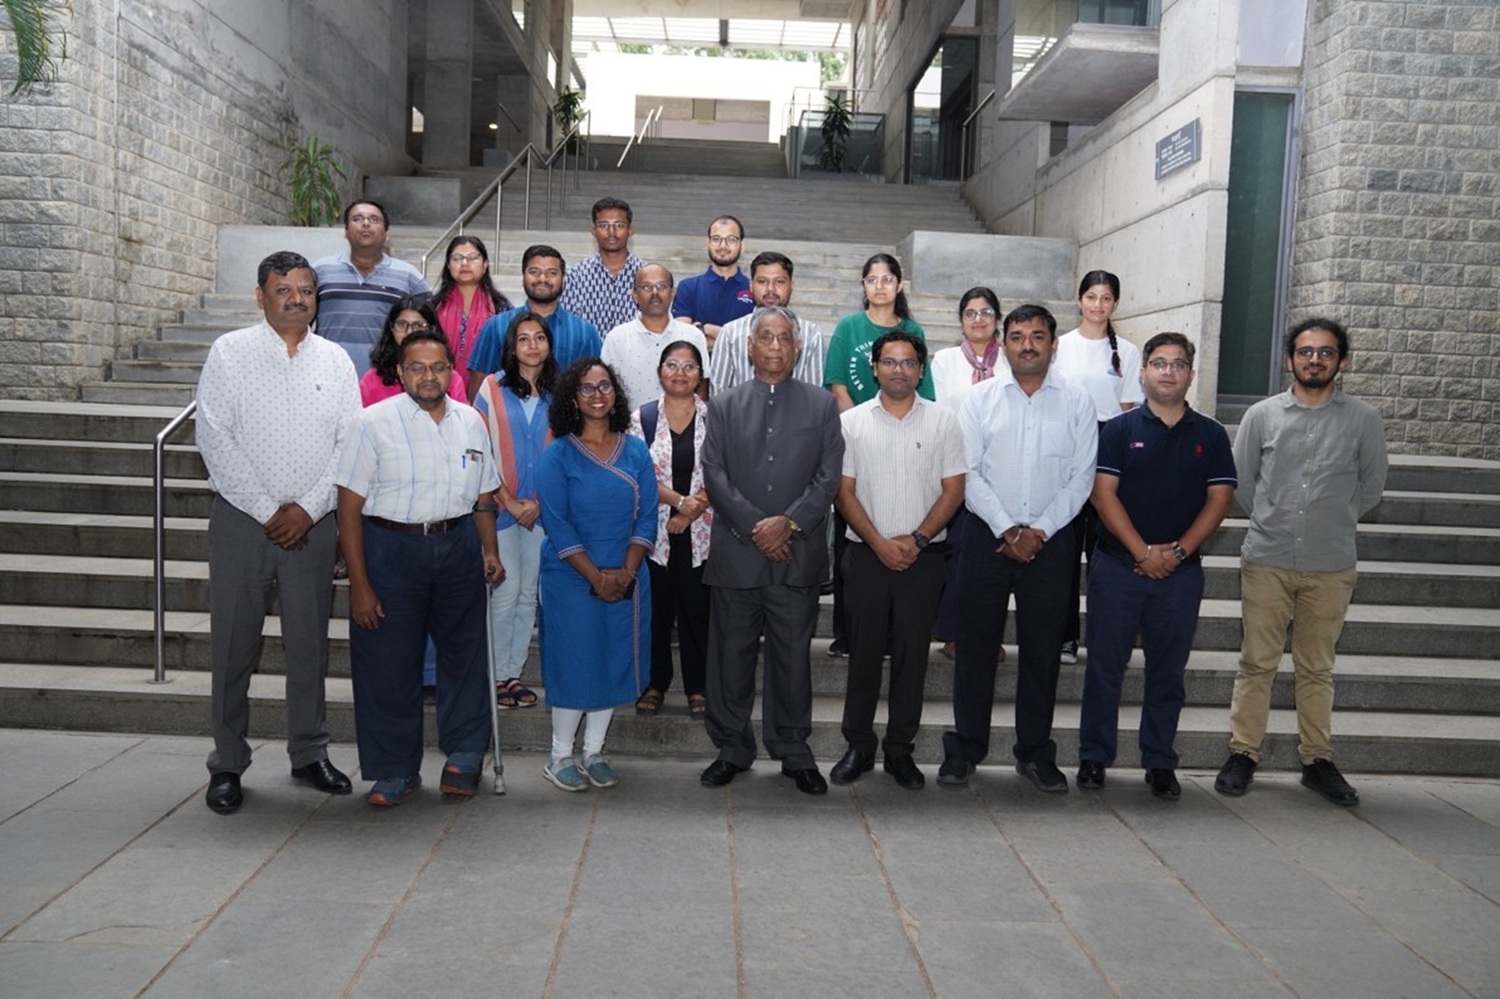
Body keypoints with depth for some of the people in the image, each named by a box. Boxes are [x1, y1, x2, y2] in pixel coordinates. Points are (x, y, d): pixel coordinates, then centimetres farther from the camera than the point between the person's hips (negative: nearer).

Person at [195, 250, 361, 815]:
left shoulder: (335, 361, 7)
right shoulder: (230, 352, 1)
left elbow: (350, 444, 3)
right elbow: (214, 437, -6)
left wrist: (307, 509, -8)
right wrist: (267, 511, -11)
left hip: (313, 522, 2)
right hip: (242, 519, -2)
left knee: (310, 644, 8)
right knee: (234, 644, 3)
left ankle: (310, 753, 22)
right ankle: (227, 764, 15)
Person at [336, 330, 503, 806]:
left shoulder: (471, 422, 9)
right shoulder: (373, 423, -5)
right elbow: (350, 507, -8)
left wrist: (490, 550, 4)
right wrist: (359, 583, -13)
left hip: (458, 546, 4)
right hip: (390, 548, -4)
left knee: (464, 651, 12)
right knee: (389, 662, 3)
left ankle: (463, 757, 29)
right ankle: (395, 771, 19)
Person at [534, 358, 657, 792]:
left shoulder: (636, 452, 5)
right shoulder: (558, 455, -5)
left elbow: (647, 517, 2)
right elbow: (556, 524, -10)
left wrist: (626, 572, -10)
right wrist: (597, 576, -15)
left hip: (626, 581, 4)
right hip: (571, 580, -4)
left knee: (614, 662, 9)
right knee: (574, 664, 1)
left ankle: (593, 752, 24)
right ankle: (560, 756, 17)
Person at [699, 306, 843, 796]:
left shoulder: (821, 405, 8)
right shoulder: (724, 406, 9)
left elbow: (829, 477, 0)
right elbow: (715, 476, 0)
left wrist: (788, 522, -12)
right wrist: (754, 528, -10)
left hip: (798, 554, 0)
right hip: (735, 554, 1)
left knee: (793, 656, 6)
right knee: (731, 655, 7)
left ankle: (794, 752, 20)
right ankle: (732, 750, 21)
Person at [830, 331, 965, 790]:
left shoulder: (943, 420, 3)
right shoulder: (852, 421, 3)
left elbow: (953, 490, 1)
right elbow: (845, 491, 0)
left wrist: (917, 538, -10)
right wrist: (880, 543, -10)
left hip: (922, 556, 0)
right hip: (867, 554, 0)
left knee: (912, 654, 6)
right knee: (863, 652, 5)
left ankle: (900, 749, 17)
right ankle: (858, 747, 17)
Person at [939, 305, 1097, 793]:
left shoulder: (1076, 404, 4)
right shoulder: (980, 399, 2)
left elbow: (1081, 477, -1)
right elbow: (968, 473, -3)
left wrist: (1038, 532, -10)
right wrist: (1007, 531, -11)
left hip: (1049, 541, 1)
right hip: (987, 536, 0)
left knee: (1042, 649, 8)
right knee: (975, 643, 4)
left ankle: (1035, 752, 21)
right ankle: (964, 748, 16)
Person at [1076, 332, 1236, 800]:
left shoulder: (1210, 435, 7)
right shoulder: (1118, 430, 2)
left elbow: (1219, 499, 2)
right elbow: (1103, 493, -6)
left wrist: (1178, 551, -9)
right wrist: (1143, 552, -13)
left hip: (1181, 571, 2)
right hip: (1118, 565, -1)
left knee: (1168, 672, 9)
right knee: (1104, 666, 4)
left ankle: (1160, 763, 19)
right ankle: (1093, 757, 14)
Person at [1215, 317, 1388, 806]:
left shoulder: (1363, 420, 1)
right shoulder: (1262, 415, 1)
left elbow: (1371, 485, 11)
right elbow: (1241, 482, 9)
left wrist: (1334, 523, 11)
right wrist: (1272, 521, 11)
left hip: (1330, 567, 0)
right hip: (1267, 560, 0)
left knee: (1316, 668, 11)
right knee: (1257, 663, 5)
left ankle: (1317, 760, 21)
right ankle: (1243, 753, 15)